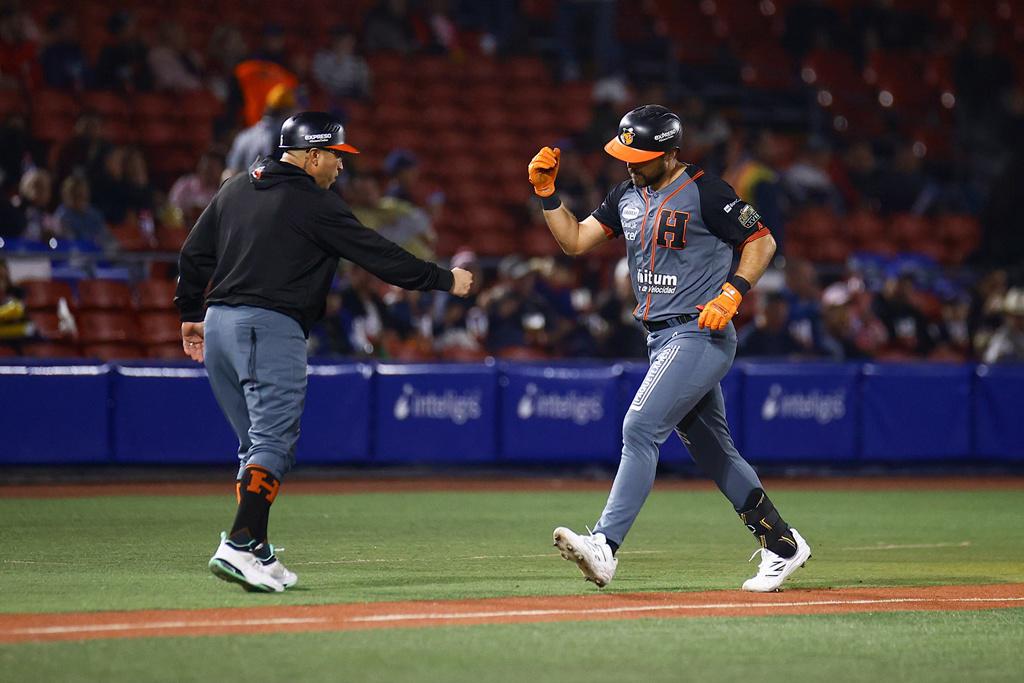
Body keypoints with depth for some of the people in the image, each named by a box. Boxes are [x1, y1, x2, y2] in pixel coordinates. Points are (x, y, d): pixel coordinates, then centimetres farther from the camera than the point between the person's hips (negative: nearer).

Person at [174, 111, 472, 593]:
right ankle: (239, 547, -26)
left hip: (218, 322, 8)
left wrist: (191, 314, 27)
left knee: (258, 444, 14)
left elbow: (194, 255, 18)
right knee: (273, 442, -11)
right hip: (271, 328, -8)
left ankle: (257, 555, 10)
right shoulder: (313, 202, -5)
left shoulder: (236, 189, 16)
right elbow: (378, 255, -5)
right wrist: (444, 280, 3)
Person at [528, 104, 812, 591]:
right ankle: (782, 545, 23)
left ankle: (605, 547, -26)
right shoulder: (628, 194, 10)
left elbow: (762, 242, -7)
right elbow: (575, 241, 10)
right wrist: (546, 193, -3)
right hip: (663, 338, 9)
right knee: (710, 447, 13)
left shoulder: (705, 193, -12)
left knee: (640, 428, -20)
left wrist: (732, 293, -19)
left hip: (700, 335, -9)